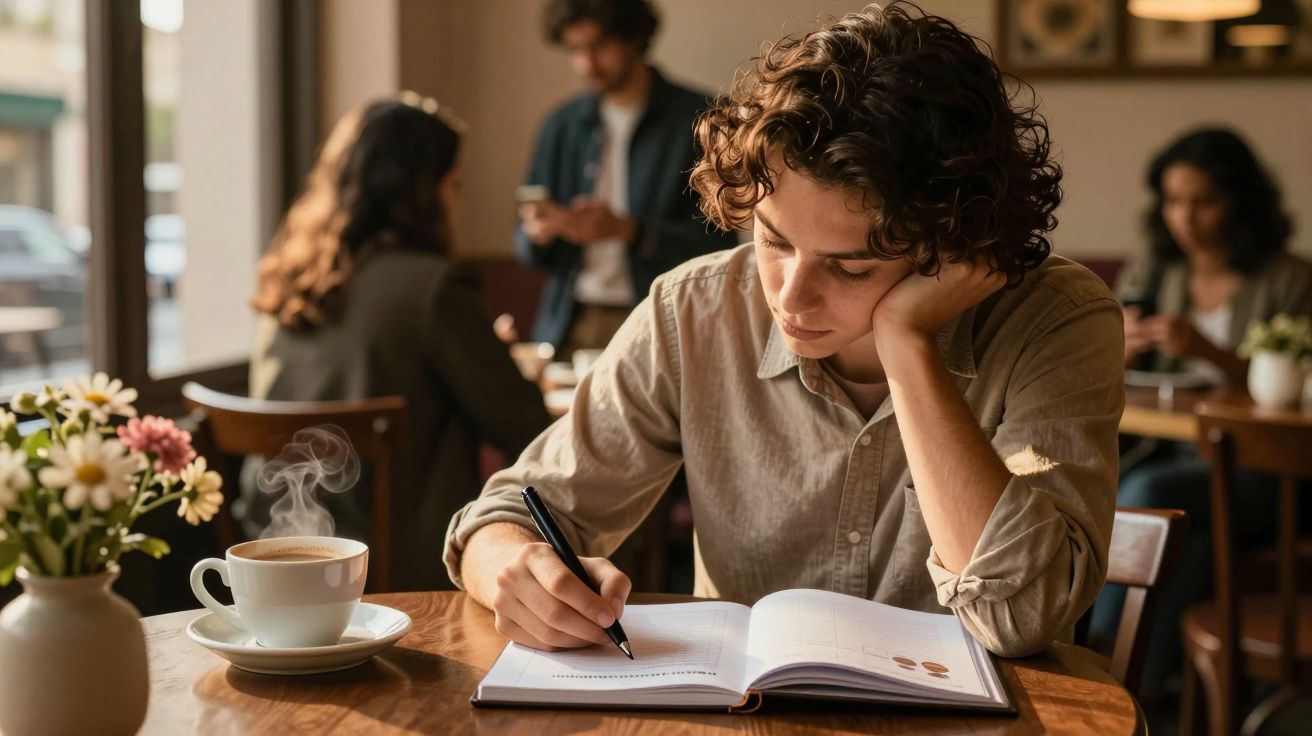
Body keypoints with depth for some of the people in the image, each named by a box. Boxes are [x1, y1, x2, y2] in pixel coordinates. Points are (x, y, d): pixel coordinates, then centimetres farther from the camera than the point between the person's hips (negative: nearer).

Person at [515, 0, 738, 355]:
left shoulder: (698, 118, -3)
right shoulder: (562, 125, 11)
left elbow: (718, 242, -8)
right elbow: (530, 252, 15)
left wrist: (625, 229, -19)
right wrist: (537, 232, -8)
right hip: (568, 328, 4)